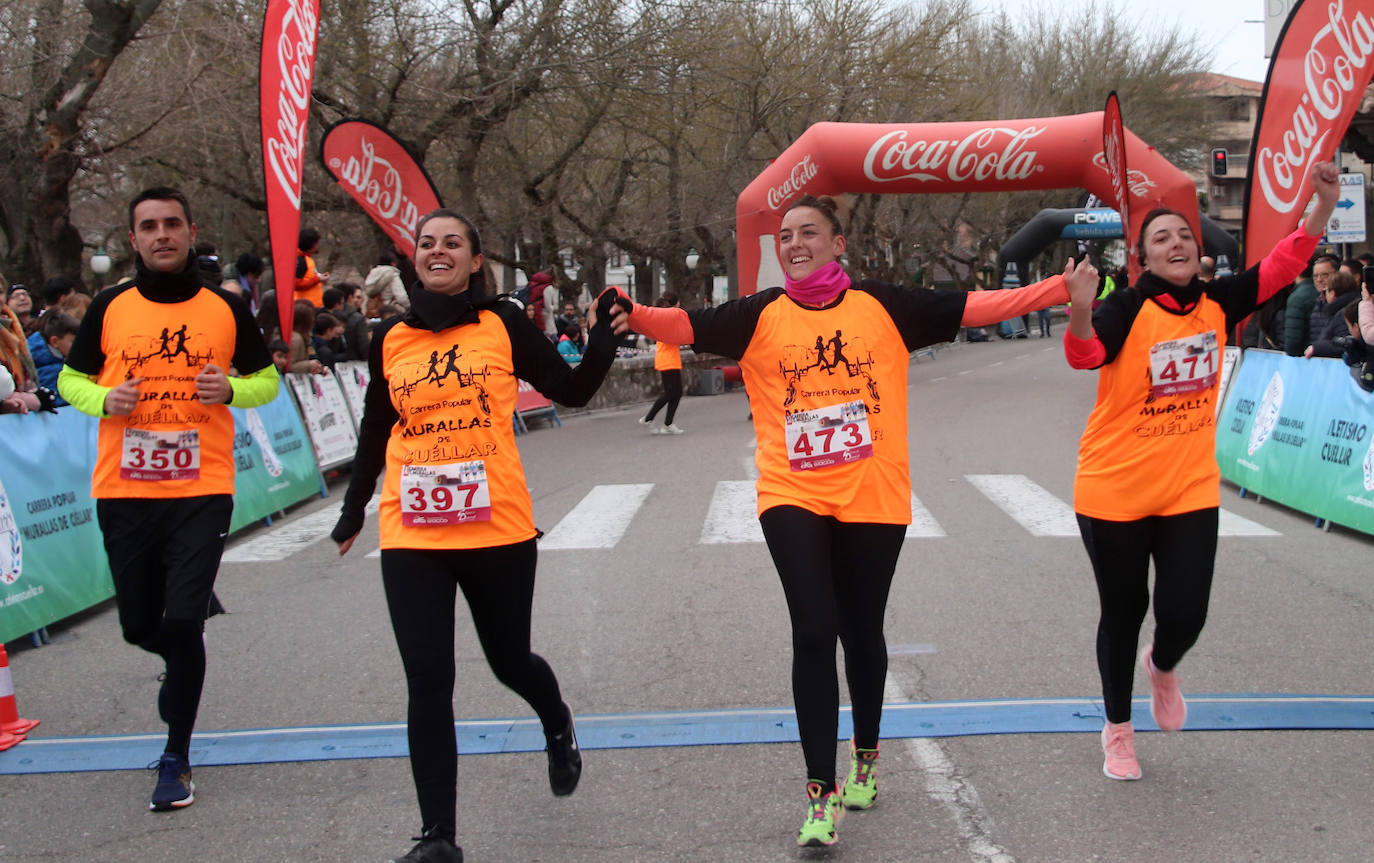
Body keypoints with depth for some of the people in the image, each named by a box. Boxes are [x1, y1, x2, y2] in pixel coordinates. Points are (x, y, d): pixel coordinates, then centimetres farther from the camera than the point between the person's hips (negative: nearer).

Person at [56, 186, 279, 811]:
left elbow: (267, 378, 11)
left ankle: (176, 758, 8)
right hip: (123, 491, 2)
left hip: (202, 489, -2)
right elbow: (71, 379, 12)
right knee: (140, 626, 10)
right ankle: (180, 665, 47)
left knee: (183, 622, -9)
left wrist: (231, 390, -10)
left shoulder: (225, 308, 2)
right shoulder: (110, 307, 3)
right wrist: (105, 400, -9)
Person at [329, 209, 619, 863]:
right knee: (428, 684, -1)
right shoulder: (391, 339, 6)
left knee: (509, 661, 14)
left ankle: (558, 725, 50)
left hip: (498, 528, -1)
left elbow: (572, 390, 5)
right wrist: (352, 511, 25)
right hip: (411, 538, 1)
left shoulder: (502, 323, 1)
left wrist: (605, 333, -8)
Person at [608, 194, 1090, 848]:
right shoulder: (762, 315, 2)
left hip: (873, 498, 1)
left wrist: (1063, 290, -3)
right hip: (793, 497, -1)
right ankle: (821, 793, -1)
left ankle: (866, 754, 38)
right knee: (814, 633, -9)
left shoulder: (881, 306, 2)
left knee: (862, 632, 12)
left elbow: (972, 307, 1)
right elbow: (689, 326, -11)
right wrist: (636, 316, -31)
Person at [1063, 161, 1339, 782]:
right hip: (1115, 492, -3)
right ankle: (1118, 730, 32)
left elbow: (1281, 267, 2)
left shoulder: (1217, 303, 0)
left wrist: (1324, 207, -10)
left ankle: (1162, 668, 37)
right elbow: (1084, 355, -33)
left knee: (1185, 613, -3)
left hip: (1190, 491, 3)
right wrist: (1079, 312, -54)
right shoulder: (1128, 307, -16)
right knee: (1123, 611, 11)